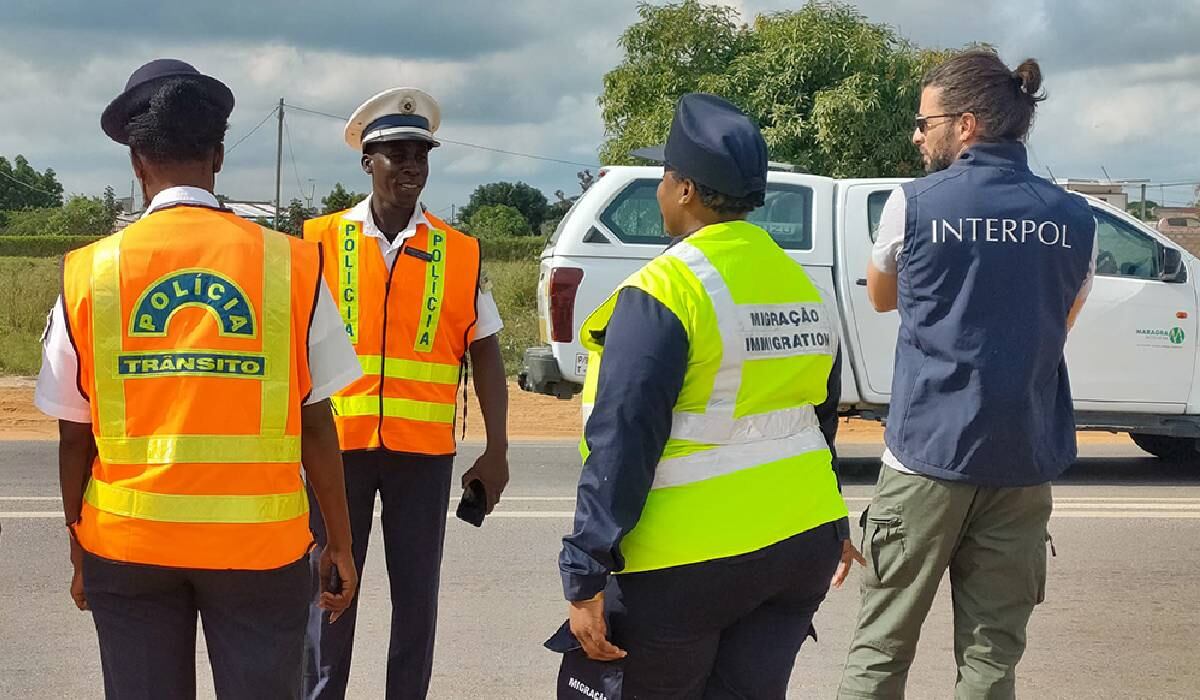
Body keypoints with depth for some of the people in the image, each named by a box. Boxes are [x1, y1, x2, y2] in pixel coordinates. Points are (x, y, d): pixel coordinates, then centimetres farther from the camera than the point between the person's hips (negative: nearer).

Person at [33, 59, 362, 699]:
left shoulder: (90, 272, -2)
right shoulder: (291, 266, -5)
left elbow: (75, 436, 3)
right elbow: (317, 427, -3)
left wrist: (79, 550, 15)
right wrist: (340, 544, 8)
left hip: (125, 544, 1)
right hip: (260, 543, -1)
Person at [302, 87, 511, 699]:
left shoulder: (461, 253, 2)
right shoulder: (319, 241, 0)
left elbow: (485, 354, 6)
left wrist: (496, 451, 3)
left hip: (424, 451, 1)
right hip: (336, 444, -1)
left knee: (416, 592, 8)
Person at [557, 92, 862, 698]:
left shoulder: (664, 289, -14)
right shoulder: (800, 284, 10)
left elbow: (622, 442, -19)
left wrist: (587, 575, -18)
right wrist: (828, 520, 32)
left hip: (689, 562, -7)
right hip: (803, 542, 7)